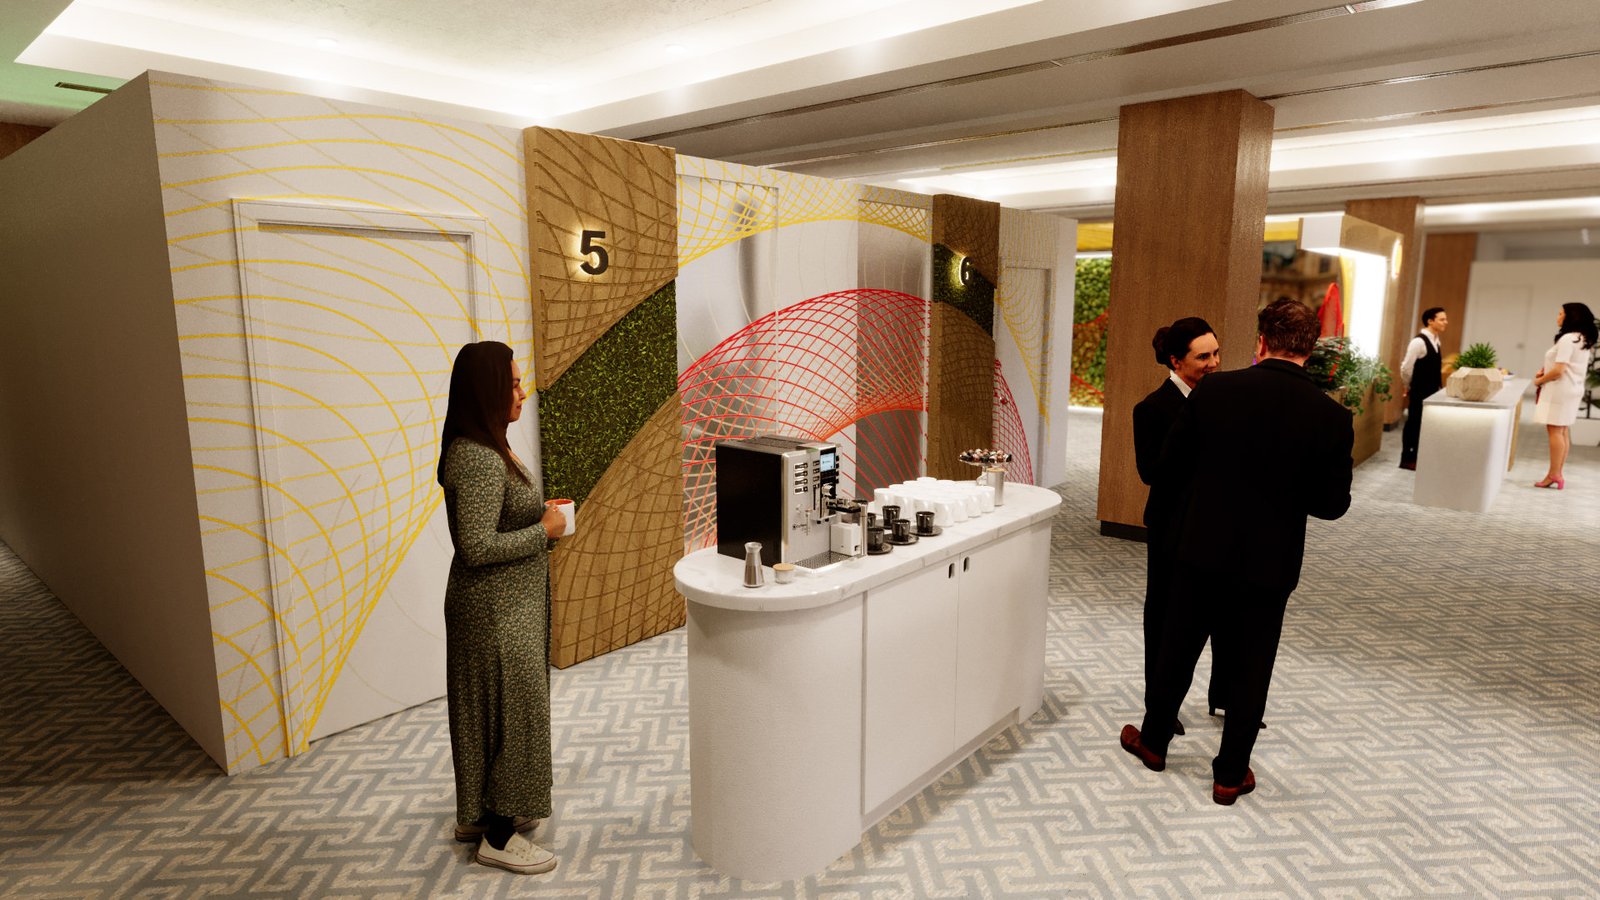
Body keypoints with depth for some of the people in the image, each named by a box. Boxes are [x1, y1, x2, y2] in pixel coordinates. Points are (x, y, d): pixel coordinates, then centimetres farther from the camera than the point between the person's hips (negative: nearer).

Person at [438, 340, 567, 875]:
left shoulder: (485, 449, 8)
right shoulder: (477, 459, -25)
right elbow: (477, 547, -28)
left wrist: (539, 519, 8)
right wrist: (544, 530, -19)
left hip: (507, 605, 10)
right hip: (496, 610, -10)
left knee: (489, 710, 20)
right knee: (509, 711, 2)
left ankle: (479, 812, 37)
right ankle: (497, 835, 19)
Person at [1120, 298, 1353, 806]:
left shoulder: (1213, 391, -12)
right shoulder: (1332, 417, -10)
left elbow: (1168, 472, -6)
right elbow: (1332, 505, -4)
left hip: (1203, 549, 0)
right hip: (1270, 562, 0)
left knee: (1178, 650, 18)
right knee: (1250, 670, 14)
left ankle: (1154, 741, 36)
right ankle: (1231, 775, 27)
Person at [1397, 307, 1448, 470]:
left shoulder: (1435, 340, 9)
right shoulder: (1419, 341, -19)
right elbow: (1406, 368, -18)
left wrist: (1438, 384, 17)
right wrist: (1408, 387, -5)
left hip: (1432, 391, 8)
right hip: (1419, 392, -8)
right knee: (1414, 423, 0)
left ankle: (1418, 456, 22)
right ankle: (1407, 459, 10)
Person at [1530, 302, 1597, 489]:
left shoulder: (1567, 339, -17)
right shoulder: (1583, 339, 13)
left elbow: (1558, 371, -20)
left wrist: (1539, 380, -5)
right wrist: (1545, 371, 10)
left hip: (1561, 390, -10)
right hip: (1573, 389, 10)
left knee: (1555, 431, -7)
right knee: (1563, 432, 10)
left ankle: (1554, 474, -6)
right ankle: (1557, 474, 14)